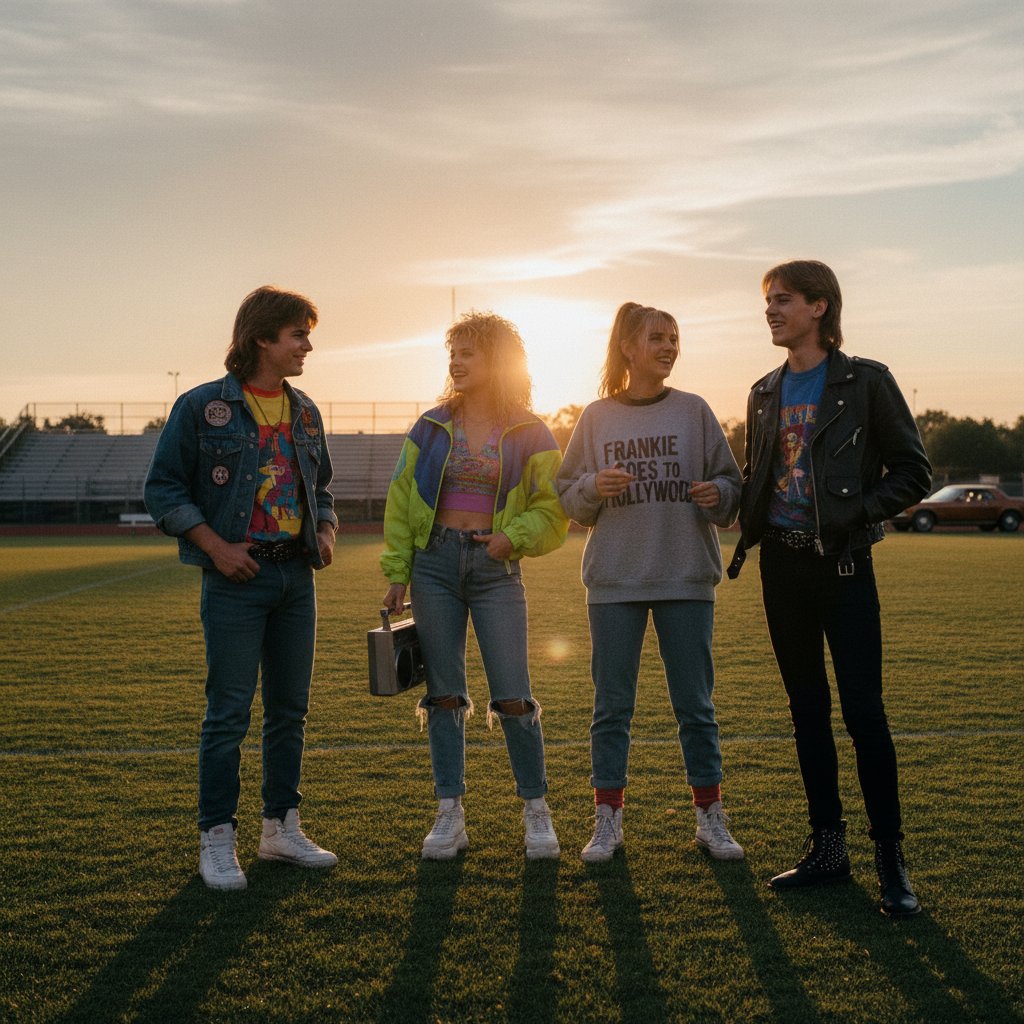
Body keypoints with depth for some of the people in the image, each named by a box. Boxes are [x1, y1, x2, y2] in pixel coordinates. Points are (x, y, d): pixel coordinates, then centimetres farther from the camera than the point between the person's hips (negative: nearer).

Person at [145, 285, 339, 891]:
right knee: (229, 712, -4)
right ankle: (217, 840, 7)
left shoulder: (305, 412, 13)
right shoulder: (202, 407, -5)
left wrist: (326, 532, 4)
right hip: (237, 577, -6)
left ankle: (283, 828, 23)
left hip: (297, 575, 6)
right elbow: (165, 489, -5)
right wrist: (216, 546, -14)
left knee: (291, 708, 11)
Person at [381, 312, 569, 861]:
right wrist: (397, 573, 3)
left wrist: (515, 535, -13)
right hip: (434, 562, 2)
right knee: (443, 694, 5)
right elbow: (401, 501, 9)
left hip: (496, 568, -2)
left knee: (512, 697, -4)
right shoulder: (432, 426, 8)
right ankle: (450, 814, 14)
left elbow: (553, 506, 5)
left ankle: (536, 810, 12)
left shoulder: (528, 433, 3)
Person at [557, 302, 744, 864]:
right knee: (611, 705, 5)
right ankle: (607, 820, 15)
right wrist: (593, 488, -14)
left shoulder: (694, 411, 5)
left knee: (695, 704, 6)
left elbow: (731, 486, 7)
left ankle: (710, 818, 18)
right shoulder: (596, 417, 5)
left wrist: (717, 493, -15)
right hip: (614, 581, 0)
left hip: (687, 576, 0)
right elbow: (567, 500, 7)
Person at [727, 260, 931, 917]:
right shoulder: (766, 392, 13)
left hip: (842, 564, -5)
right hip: (782, 563, 6)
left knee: (863, 708, -7)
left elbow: (912, 473, -3)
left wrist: (857, 511, -16)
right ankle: (828, 847, 20)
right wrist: (750, 525, 3)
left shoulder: (866, 381, -3)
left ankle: (892, 858, 4)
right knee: (807, 707, 10)